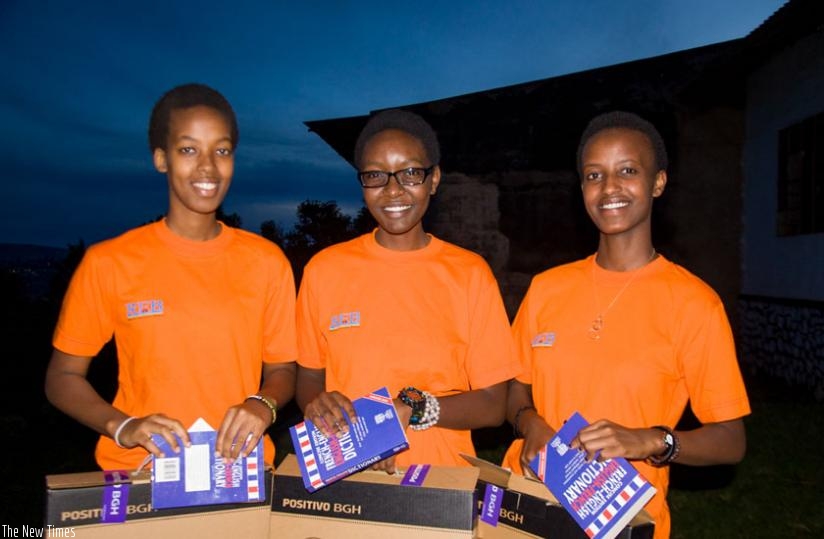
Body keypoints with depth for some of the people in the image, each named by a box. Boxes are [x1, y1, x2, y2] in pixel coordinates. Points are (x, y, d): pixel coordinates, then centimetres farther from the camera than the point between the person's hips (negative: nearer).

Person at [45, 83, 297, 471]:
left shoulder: (266, 261, 4)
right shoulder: (108, 262, 0)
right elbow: (62, 377, 7)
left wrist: (262, 405, -11)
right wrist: (121, 426, -11)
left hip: (242, 469, 2)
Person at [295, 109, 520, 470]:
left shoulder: (470, 273, 0)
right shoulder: (324, 269, 4)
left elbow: (493, 405, 0)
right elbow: (308, 378, 12)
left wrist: (412, 410, -14)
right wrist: (318, 404, -10)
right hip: (344, 471, 2)